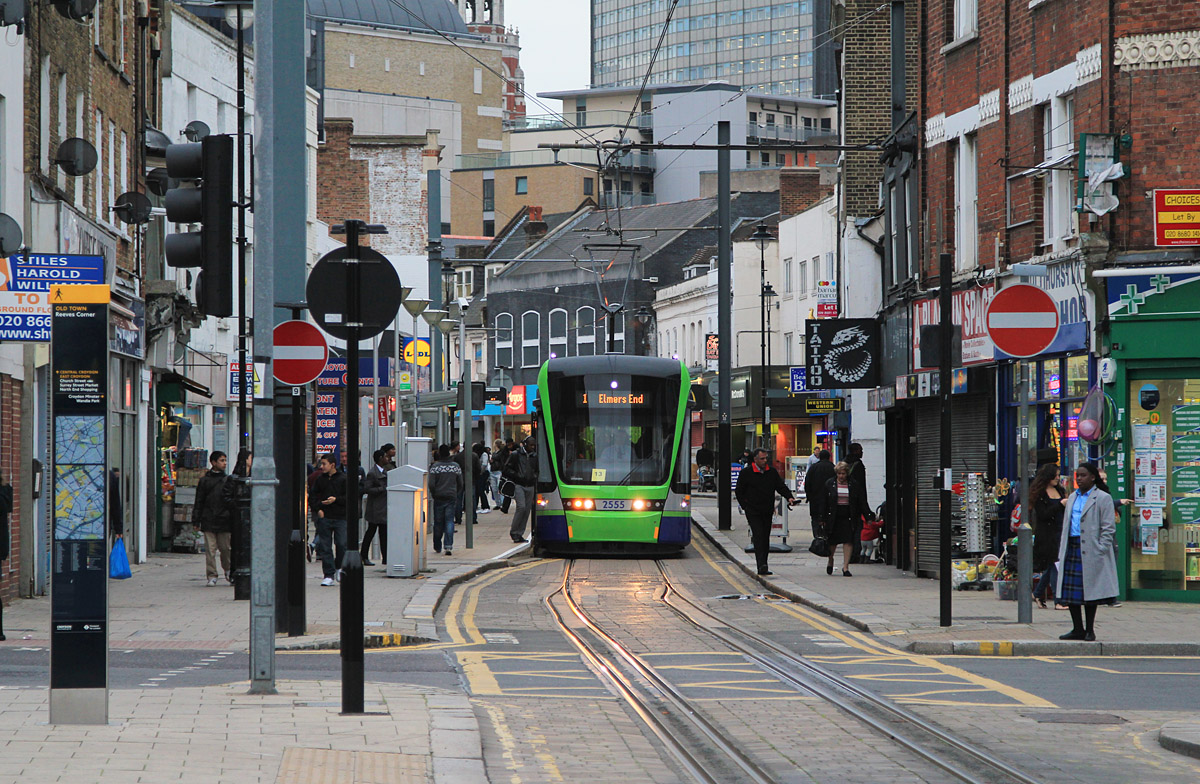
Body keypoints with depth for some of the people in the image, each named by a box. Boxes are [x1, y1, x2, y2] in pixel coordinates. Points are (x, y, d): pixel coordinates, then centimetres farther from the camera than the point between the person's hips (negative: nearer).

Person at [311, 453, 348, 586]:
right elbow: (314, 496, 16)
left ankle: (339, 567, 20)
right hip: (324, 517, 3)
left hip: (340, 517, -3)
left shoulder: (343, 479, -1)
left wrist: (336, 499, -13)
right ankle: (329, 574, 4)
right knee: (325, 546, 0)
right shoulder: (320, 480, 8)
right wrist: (318, 509, 1)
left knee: (341, 544, -6)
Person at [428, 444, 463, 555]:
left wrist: (433, 495, 6)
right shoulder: (456, 466, 3)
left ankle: (437, 547, 19)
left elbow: (431, 484, -10)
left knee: (438, 522, 9)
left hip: (439, 497, -1)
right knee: (450, 521, 0)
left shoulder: (435, 467, -7)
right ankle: (448, 546, -13)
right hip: (452, 497, 1)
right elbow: (460, 484, 7)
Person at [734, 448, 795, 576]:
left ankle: (763, 566, 12)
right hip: (753, 512, -5)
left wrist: (789, 497, -7)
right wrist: (746, 506, -2)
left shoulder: (772, 471, 8)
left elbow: (781, 486, 11)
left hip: (767, 512, 5)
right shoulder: (746, 473, -4)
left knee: (766, 538, 6)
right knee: (758, 536, -16)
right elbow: (739, 492, 2)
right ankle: (761, 565, -23)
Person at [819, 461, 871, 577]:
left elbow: (861, 502, 6)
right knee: (832, 541, 7)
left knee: (848, 541, -7)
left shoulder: (854, 485, 4)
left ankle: (845, 567, -4)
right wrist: (823, 519, 0)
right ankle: (830, 561, 33)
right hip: (834, 518, 0)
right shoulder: (829, 484, 3)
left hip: (849, 518, 0)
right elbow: (824, 502, 4)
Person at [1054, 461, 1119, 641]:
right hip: (1071, 548, 6)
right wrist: (1062, 550, 13)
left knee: (1089, 591, -2)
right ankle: (1077, 629, 13)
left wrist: (1101, 551, -14)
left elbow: (1109, 528, -6)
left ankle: (1089, 630, 7)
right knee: (1070, 592, 4)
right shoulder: (1072, 498, 19)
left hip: (1090, 550, -6)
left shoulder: (1103, 498, -2)